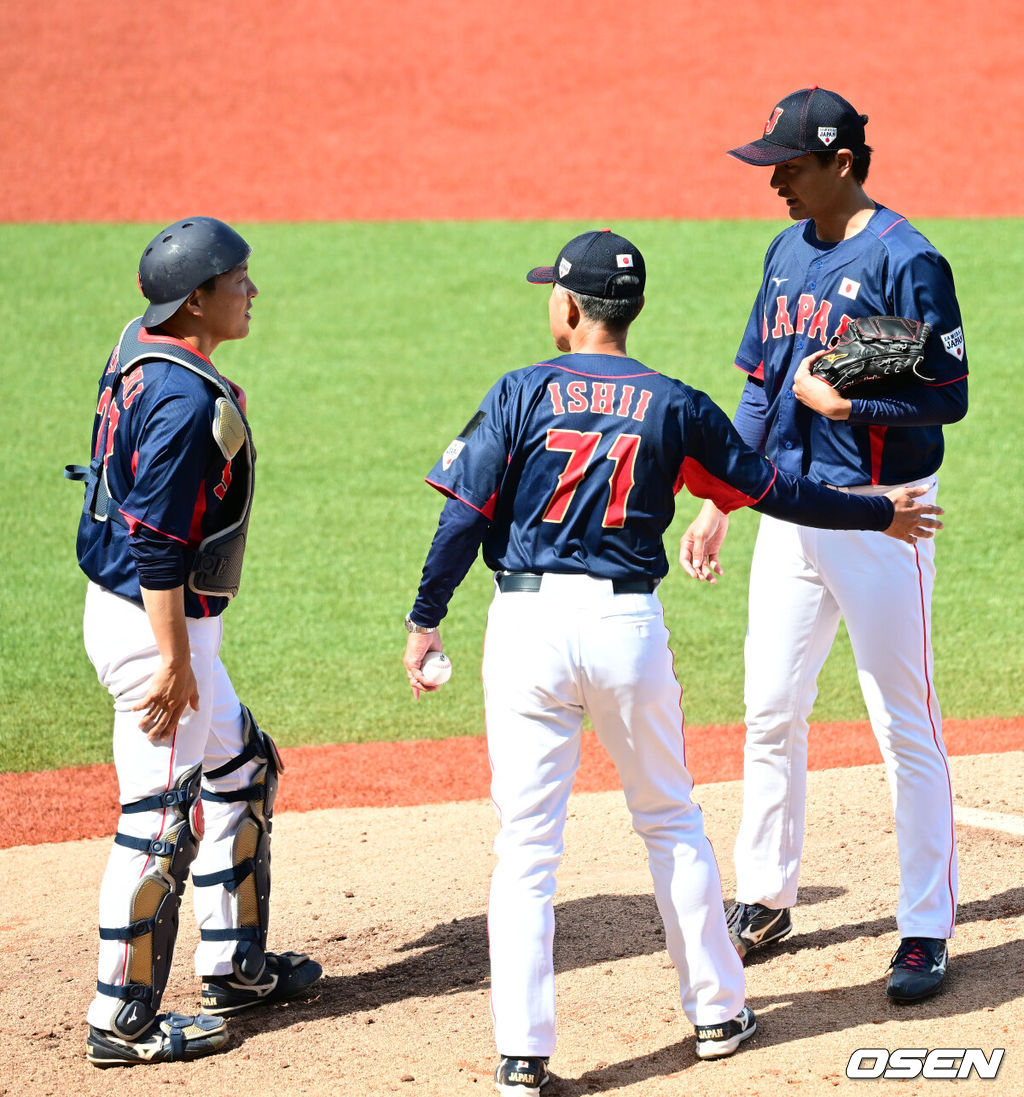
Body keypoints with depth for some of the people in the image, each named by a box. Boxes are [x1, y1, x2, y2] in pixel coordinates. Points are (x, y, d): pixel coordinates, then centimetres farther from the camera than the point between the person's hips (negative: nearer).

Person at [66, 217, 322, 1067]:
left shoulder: (144, 355, 7)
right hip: (156, 623, -11)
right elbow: (155, 542, -26)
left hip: (123, 607, 11)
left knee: (240, 767, 22)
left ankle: (233, 964, 31)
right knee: (161, 816, -4)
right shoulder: (186, 399, -24)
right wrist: (175, 663, -23)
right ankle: (124, 1021, 3)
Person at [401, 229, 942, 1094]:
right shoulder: (674, 405, 3)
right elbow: (773, 491, 8)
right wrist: (880, 516, 21)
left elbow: (466, 515, -5)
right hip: (629, 626, 1)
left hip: (529, 624, -1)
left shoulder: (522, 393, -1)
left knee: (526, 839, 1)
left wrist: (425, 620, 4)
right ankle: (718, 1012, 25)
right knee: (670, 821, 18)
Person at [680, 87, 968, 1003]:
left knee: (906, 725, -3)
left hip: (879, 520, -7)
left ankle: (928, 930, 3)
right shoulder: (788, 252, 11)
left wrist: (843, 401, -19)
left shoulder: (905, 260, -13)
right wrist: (719, 504, 13)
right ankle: (765, 901, 25)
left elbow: (949, 396, -15)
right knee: (770, 714, 12)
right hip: (791, 509, 8)